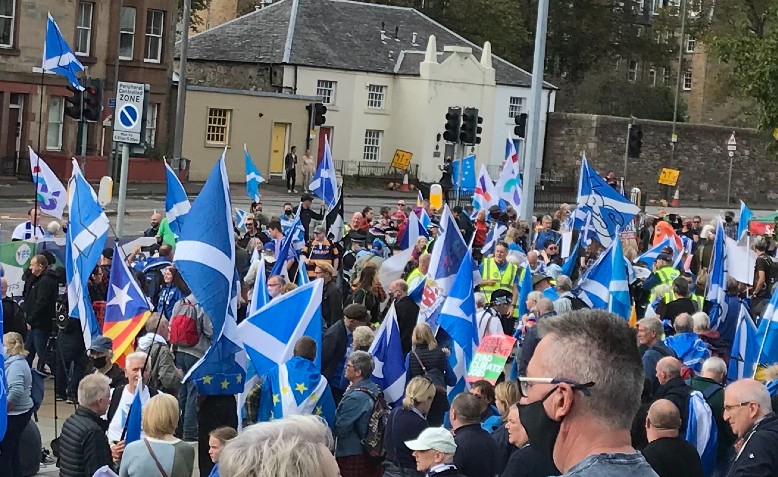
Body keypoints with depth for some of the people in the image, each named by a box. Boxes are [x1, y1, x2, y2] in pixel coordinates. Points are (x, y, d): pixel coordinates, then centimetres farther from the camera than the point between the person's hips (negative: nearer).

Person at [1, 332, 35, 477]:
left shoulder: (15, 365, -18)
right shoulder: (20, 362, 14)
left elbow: (16, 392, -28)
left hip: (14, 416, -10)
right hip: (21, 412, 10)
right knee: (12, 450, 17)